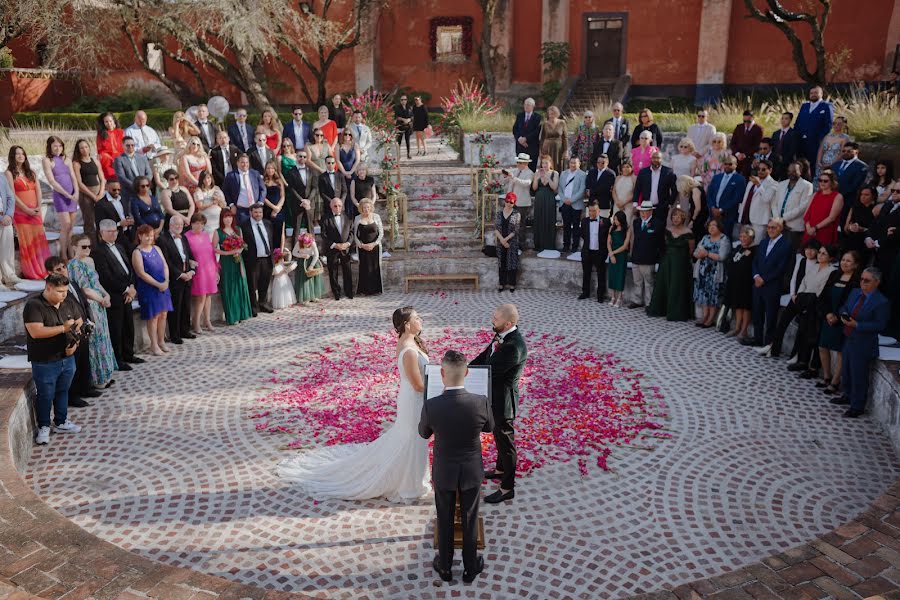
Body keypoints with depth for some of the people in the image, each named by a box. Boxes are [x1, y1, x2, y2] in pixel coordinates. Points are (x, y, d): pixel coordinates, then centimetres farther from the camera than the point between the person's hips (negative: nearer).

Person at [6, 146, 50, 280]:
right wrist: (27, 209, -14)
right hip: (21, 211, -4)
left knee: (39, 239, 2)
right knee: (26, 241, -4)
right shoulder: (9, 173, -1)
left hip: (35, 211, 4)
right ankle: (30, 272, 0)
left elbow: (38, 191, 9)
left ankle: (42, 269, 8)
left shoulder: (31, 172, 15)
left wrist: (38, 207, -5)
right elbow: (12, 195, -8)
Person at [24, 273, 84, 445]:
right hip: (45, 363, -6)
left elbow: (79, 323, 9)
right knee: (45, 395, 7)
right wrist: (63, 328, -27)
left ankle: (61, 423, 34)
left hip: (67, 359, 6)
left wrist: (75, 342, -8)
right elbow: (36, 332, -26)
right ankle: (43, 427, 23)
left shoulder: (68, 304, 3)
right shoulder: (34, 305, -17)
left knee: (62, 392, 19)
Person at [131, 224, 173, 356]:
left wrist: (166, 281, -9)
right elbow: (142, 273, -14)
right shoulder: (137, 252, -8)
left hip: (163, 287, 6)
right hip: (148, 289, -5)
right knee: (153, 317, -1)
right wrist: (158, 284, -17)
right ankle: (154, 345, 8)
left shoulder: (156, 248, 10)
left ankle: (161, 341, 21)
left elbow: (165, 265, 7)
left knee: (163, 314, 9)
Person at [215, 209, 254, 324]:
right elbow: (214, 249, -6)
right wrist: (228, 252, -17)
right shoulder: (218, 232, -3)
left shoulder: (238, 229, 9)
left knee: (240, 286, 5)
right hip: (226, 262, -4)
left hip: (238, 261, 4)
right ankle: (231, 317, 6)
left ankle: (242, 314, 15)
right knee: (229, 288, -1)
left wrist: (239, 251, -6)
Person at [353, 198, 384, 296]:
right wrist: (361, 245, -8)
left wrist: (374, 244, -9)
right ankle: (364, 290, 5)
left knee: (375, 267, 0)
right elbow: (355, 234, 3)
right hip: (362, 247, 0)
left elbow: (381, 233, 2)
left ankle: (375, 289, 9)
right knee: (364, 268, -2)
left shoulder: (376, 217, 2)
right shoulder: (357, 218, 2)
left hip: (375, 246, 0)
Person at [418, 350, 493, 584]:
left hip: (443, 473, 0)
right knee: (469, 520, 21)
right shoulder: (481, 403, -26)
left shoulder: (431, 406, -27)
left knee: (445, 521, 21)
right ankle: (470, 567, 39)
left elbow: (424, 433, -4)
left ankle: (445, 566, 41)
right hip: (472, 472, 0)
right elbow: (489, 427, -2)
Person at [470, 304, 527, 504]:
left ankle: (507, 488, 26)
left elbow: (489, 370, -30)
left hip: (502, 399, -9)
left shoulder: (514, 346, -34)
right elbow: (484, 356, 2)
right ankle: (501, 469, 52)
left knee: (505, 440, 8)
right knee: (499, 434, 28)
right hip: (495, 395, 9)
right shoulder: (502, 334, -5)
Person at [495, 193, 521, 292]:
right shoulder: (498, 213, 2)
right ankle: (502, 283, 15)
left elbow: (515, 230, -10)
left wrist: (506, 239, -16)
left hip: (512, 242, -2)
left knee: (512, 262, 2)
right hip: (500, 241, 2)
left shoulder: (516, 214, -5)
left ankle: (512, 284, 12)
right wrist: (502, 239, -14)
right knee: (501, 262, 6)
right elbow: (495, 228, -3)